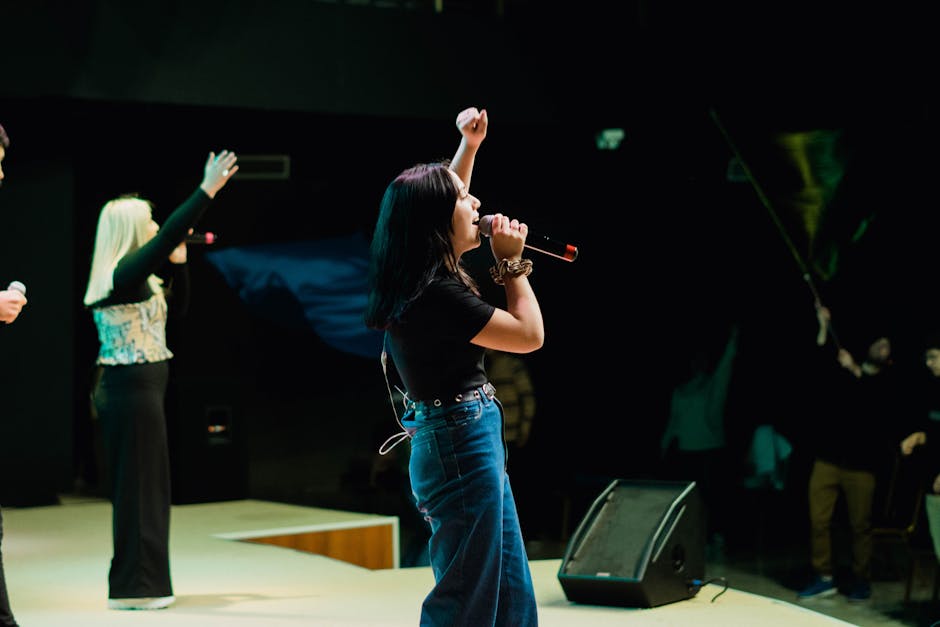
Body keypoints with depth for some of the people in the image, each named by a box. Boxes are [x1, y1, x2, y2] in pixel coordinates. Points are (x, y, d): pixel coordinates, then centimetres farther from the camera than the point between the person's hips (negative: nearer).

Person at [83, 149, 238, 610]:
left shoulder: (135, 277, 15)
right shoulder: (124, 274, -14)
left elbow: (176, 306, 23)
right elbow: (169, 234, -24)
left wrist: (178, 263, 12)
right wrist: (207, 190, -24)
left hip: (133, 387, 10)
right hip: (132, 387, -10)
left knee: (140, 485, 13)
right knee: (139, 484, -5)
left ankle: (141, 584, 19)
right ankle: (133, 587, 0)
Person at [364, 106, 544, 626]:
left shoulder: (423, 277, 7)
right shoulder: (438, 295, -21)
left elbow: (444, 196, 27)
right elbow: (530, 335, -12)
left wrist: (469, 145, 24)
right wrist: (512, 262, -4)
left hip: (467, 444, 10)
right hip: (463, 446, -10)